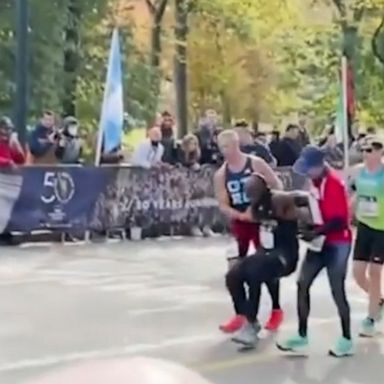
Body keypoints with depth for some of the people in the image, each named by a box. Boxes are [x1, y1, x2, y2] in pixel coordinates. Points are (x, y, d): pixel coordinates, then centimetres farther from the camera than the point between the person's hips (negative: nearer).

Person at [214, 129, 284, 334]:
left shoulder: (256, 163, -9)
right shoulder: (221, 175, -1)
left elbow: (277, 185, -5)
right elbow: (223, 205, -5)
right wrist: (240, 215, -22)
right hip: (239, 223, 3)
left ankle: (276, 311, 18)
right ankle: (240, 314, 10)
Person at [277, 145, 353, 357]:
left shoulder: (335, 183, -20)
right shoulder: (316, 181, 5)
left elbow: (340, 221, -22)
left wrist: (315, 233, -24)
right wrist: (308, 227, 4)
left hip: (336, 243, -8)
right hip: (320, 242, 8)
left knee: (337, 291, -2)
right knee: (302, 284, 6)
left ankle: (346, 340, 11)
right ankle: (302, 335, 14)